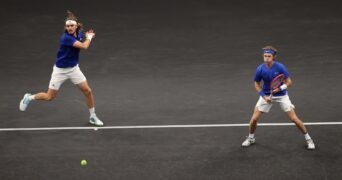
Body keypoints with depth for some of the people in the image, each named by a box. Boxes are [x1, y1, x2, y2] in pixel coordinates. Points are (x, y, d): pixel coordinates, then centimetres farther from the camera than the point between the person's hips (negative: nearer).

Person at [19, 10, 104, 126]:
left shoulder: (79, 33, -6)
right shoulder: (66, 38, -28)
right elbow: (84, 47, -33)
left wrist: (88, 37, -2)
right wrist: (89, 38, -14)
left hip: (74, 69, 6)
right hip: (60, 70, -6)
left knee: (88, 91, 1)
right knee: (49, 97, 2)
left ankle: (93, 117, 18)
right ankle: (29, 98, 29)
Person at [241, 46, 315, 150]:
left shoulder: (280, 67, -22)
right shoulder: (260, 69, -15)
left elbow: (289, 82, -13)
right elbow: (257, 84, 1)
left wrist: (280, 89, -30)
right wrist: (264, 96, -11)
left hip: (281, 95, -2)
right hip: (266, 95, 2)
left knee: (294, 119, -6)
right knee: (254, 118, -3)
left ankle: (308, 139, 12)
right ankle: (251, 138, 25)